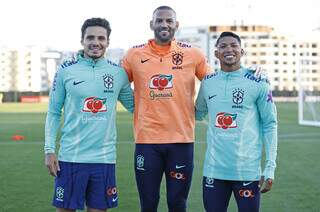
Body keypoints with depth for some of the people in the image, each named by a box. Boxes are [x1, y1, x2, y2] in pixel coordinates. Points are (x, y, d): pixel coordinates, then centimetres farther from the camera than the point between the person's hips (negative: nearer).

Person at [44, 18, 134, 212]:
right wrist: (49, 150, -2)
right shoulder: (66, 70, 0)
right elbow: (53, 112, 4)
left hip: (104, 158, 2)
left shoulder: (118, 73, 4)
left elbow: (133, 105, 17)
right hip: (70, 157, -1)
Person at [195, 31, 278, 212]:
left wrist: (270, 167, -7)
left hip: (248, 170, -3)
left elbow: (270, 125, -2)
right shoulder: (208, 82, 8)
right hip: (214, 170, 3)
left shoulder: (257, 83, -3)